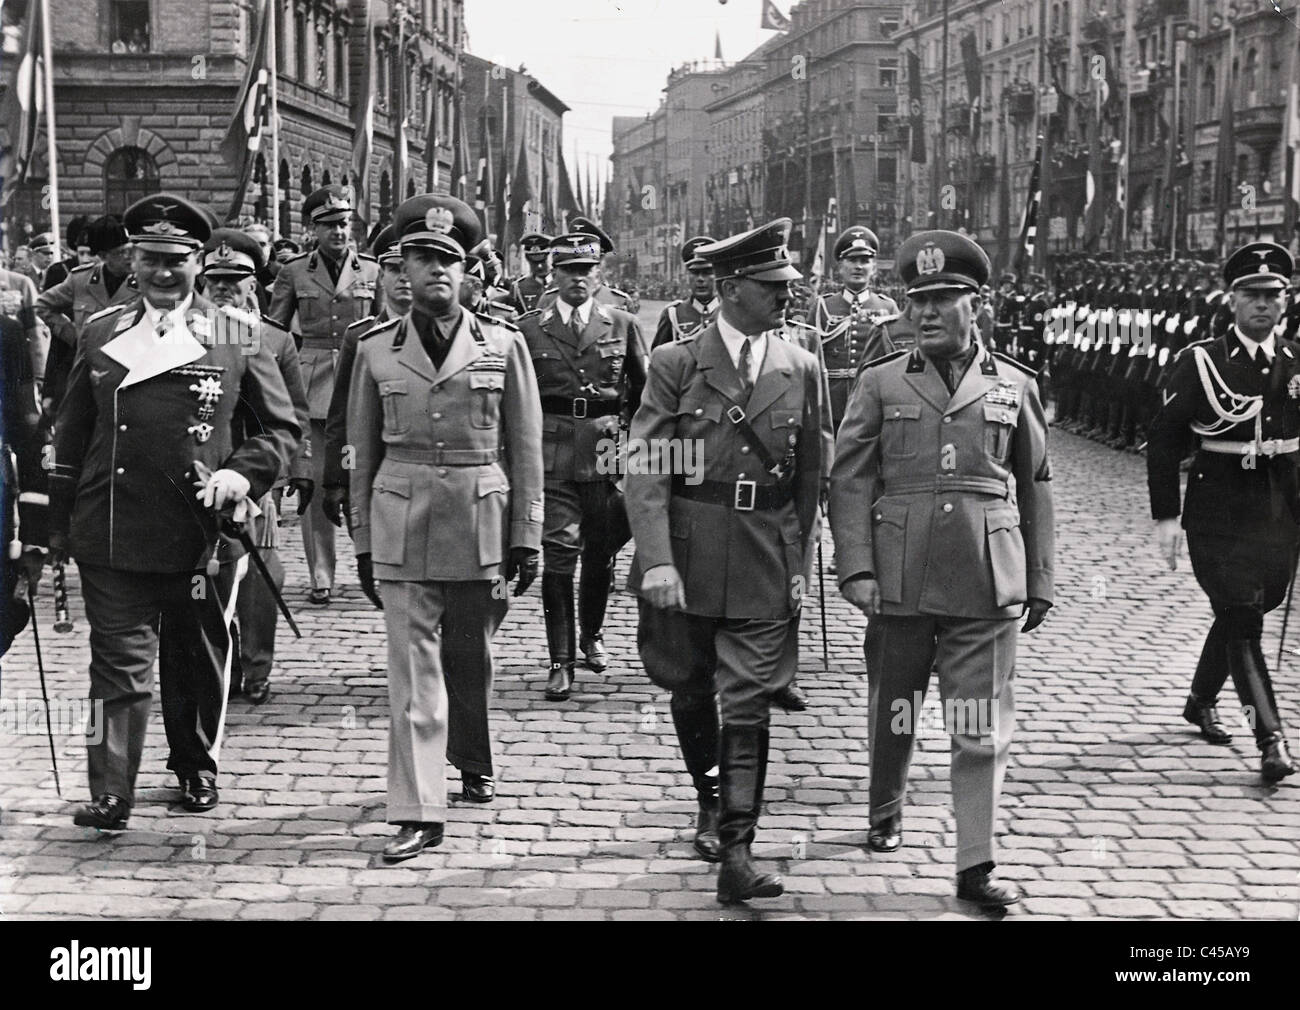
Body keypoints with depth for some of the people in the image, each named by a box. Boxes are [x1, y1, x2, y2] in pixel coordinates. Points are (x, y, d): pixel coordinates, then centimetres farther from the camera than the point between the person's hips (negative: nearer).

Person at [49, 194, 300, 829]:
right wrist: (59, 522, 12)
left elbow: (284, 428, 7)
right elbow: (71, 433, 15)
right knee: (121, 662, -5)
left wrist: (242, 472, -11)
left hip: (202, 535, 0)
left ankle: (196, 767, 34)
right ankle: (110, 796, -3)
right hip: (112, 536, 0)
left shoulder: (237, 336, 4)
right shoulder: (100, 333, 9)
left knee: (200, 661, 14)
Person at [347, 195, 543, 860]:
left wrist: (527, 537, 0)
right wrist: (362, 542, 9)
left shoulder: (503, 344, 2)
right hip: (402, 529, 0)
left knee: (472, 660, 15)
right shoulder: (375, 349, 4)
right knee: (413, 671, -4)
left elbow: (526, 449, 3)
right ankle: (418, 813, -3)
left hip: (482, 527, 0)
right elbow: (364, 451, 9)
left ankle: (474, 765, 40)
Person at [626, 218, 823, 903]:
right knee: (690, 692, 15)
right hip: (687, 556, 0)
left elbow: (810, 476, 10)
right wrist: (655, 560, -17)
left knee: (748, 708, -4)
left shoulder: (800, 369, 5)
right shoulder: (675, 364, -3)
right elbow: (647, 469, -8)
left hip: (766, 562, 1)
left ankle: (736, 853, -3)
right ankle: (712, 800, 40)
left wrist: (799, 560, 5)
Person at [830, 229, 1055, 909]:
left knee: (983, 727, -2)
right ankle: (886, 815, 38)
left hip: (988, 585, 0)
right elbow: (850, 482, 0)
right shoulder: (880, 383, 4)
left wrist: (1040, 581, 12)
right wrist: (857, 568, -10)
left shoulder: (1015, 386, 7)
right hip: (899, 581, 0)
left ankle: (976, 865, 4)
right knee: (892, 711, 14)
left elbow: (1034, 488, 12)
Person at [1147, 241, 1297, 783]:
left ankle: (1201, 702, 40)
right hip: (1218, 511, -4)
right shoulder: (1201, 361, -7)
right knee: (1242, 622, -9)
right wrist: (1165, 516, -10)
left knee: (1238, 616, 17)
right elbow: (1164, 440, -5)